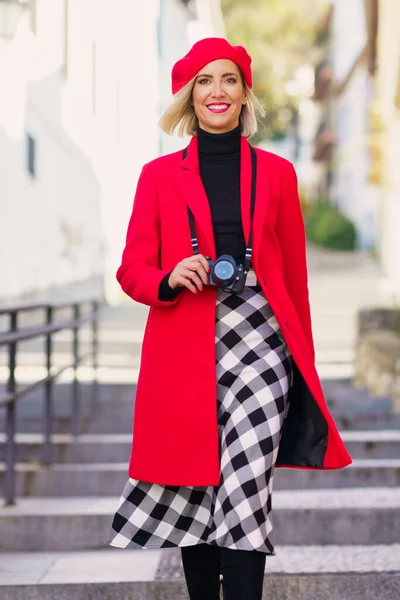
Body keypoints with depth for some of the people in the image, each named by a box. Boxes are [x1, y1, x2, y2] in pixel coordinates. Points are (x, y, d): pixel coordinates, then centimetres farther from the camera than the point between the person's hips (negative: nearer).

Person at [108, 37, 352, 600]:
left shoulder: (276, 173, 10)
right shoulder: (159, 175, 9)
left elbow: (295, 274, 13)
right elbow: (132, 269, 9)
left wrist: (303, 360, 12)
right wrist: (170, 279, -13)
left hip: (259, 344, -1)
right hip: (185, 354, 1)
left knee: (246, 493, -9)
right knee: (196, 494, 4)